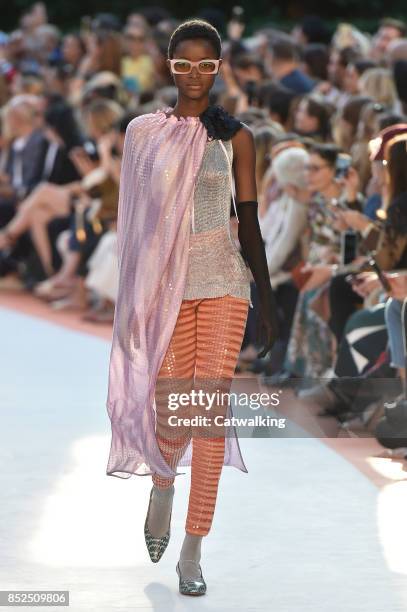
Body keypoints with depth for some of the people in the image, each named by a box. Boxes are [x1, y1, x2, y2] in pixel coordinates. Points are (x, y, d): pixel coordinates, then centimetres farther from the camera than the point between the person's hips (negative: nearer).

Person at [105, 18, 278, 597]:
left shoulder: (236, 137, 5)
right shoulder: (144, 132, 6)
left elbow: (248, 219, 7)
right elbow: (133, 219, 9)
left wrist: (267, 299, 4)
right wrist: (132, 297, 7)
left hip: (223, 283, 0)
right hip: (165, 284, 0)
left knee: (212, 411, -6)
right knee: (173, 410, -2)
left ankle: (192, 553, 1)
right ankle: (162, 483, 36)